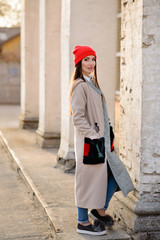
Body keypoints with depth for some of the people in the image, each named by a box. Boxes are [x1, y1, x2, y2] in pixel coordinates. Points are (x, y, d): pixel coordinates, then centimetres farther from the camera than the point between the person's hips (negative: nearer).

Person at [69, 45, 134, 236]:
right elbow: (78, 118, -20)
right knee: (88, 180, 1)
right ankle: (83, 223, 15)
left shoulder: (92, 83, 15)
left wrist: (105, 137, 17)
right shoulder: (80, 86, -15)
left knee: (116, 173, 12)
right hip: (88, 142, -9)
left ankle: (100, 210, 25)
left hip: (100, 140, 10)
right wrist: (94, 137, -20)